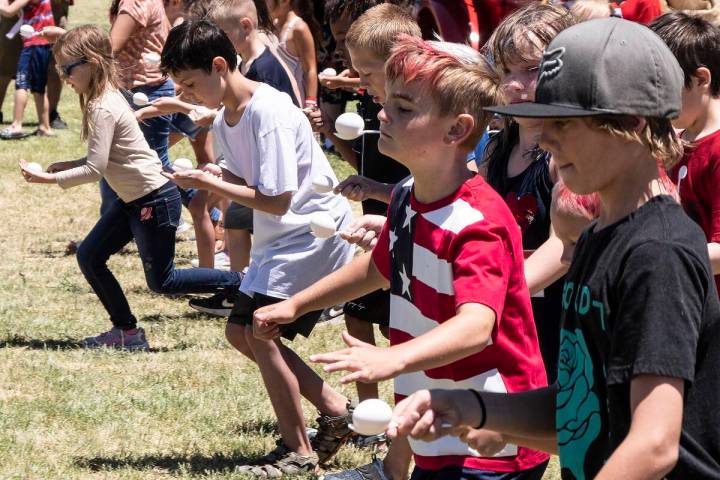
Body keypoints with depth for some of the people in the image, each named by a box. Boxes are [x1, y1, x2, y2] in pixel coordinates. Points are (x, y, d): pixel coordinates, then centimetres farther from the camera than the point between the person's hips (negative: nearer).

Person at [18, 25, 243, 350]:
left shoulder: (103, 109, -22)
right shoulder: (106, 98, 8)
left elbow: (95, 169, -23)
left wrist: (48, 179, -18)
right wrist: (66, 166, 4)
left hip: (154, 201, -10)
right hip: (132, 199, 10)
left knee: (162, 281, 2)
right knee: (89, 256, 8)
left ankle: (242, 284, 11)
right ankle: (126, 330, 14)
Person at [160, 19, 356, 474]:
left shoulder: (269, 112, -24)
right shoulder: (225, 120, 4)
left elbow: (276, 200, -25)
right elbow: (242, 181, 7)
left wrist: (208, 183, -22)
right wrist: (206, 178, -12)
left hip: (315, 229, -10)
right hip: (279, 235, 10)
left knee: (260, 329, -17)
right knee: (240, 331, 10)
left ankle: (298, 450, -6)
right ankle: (334, 408, 18)